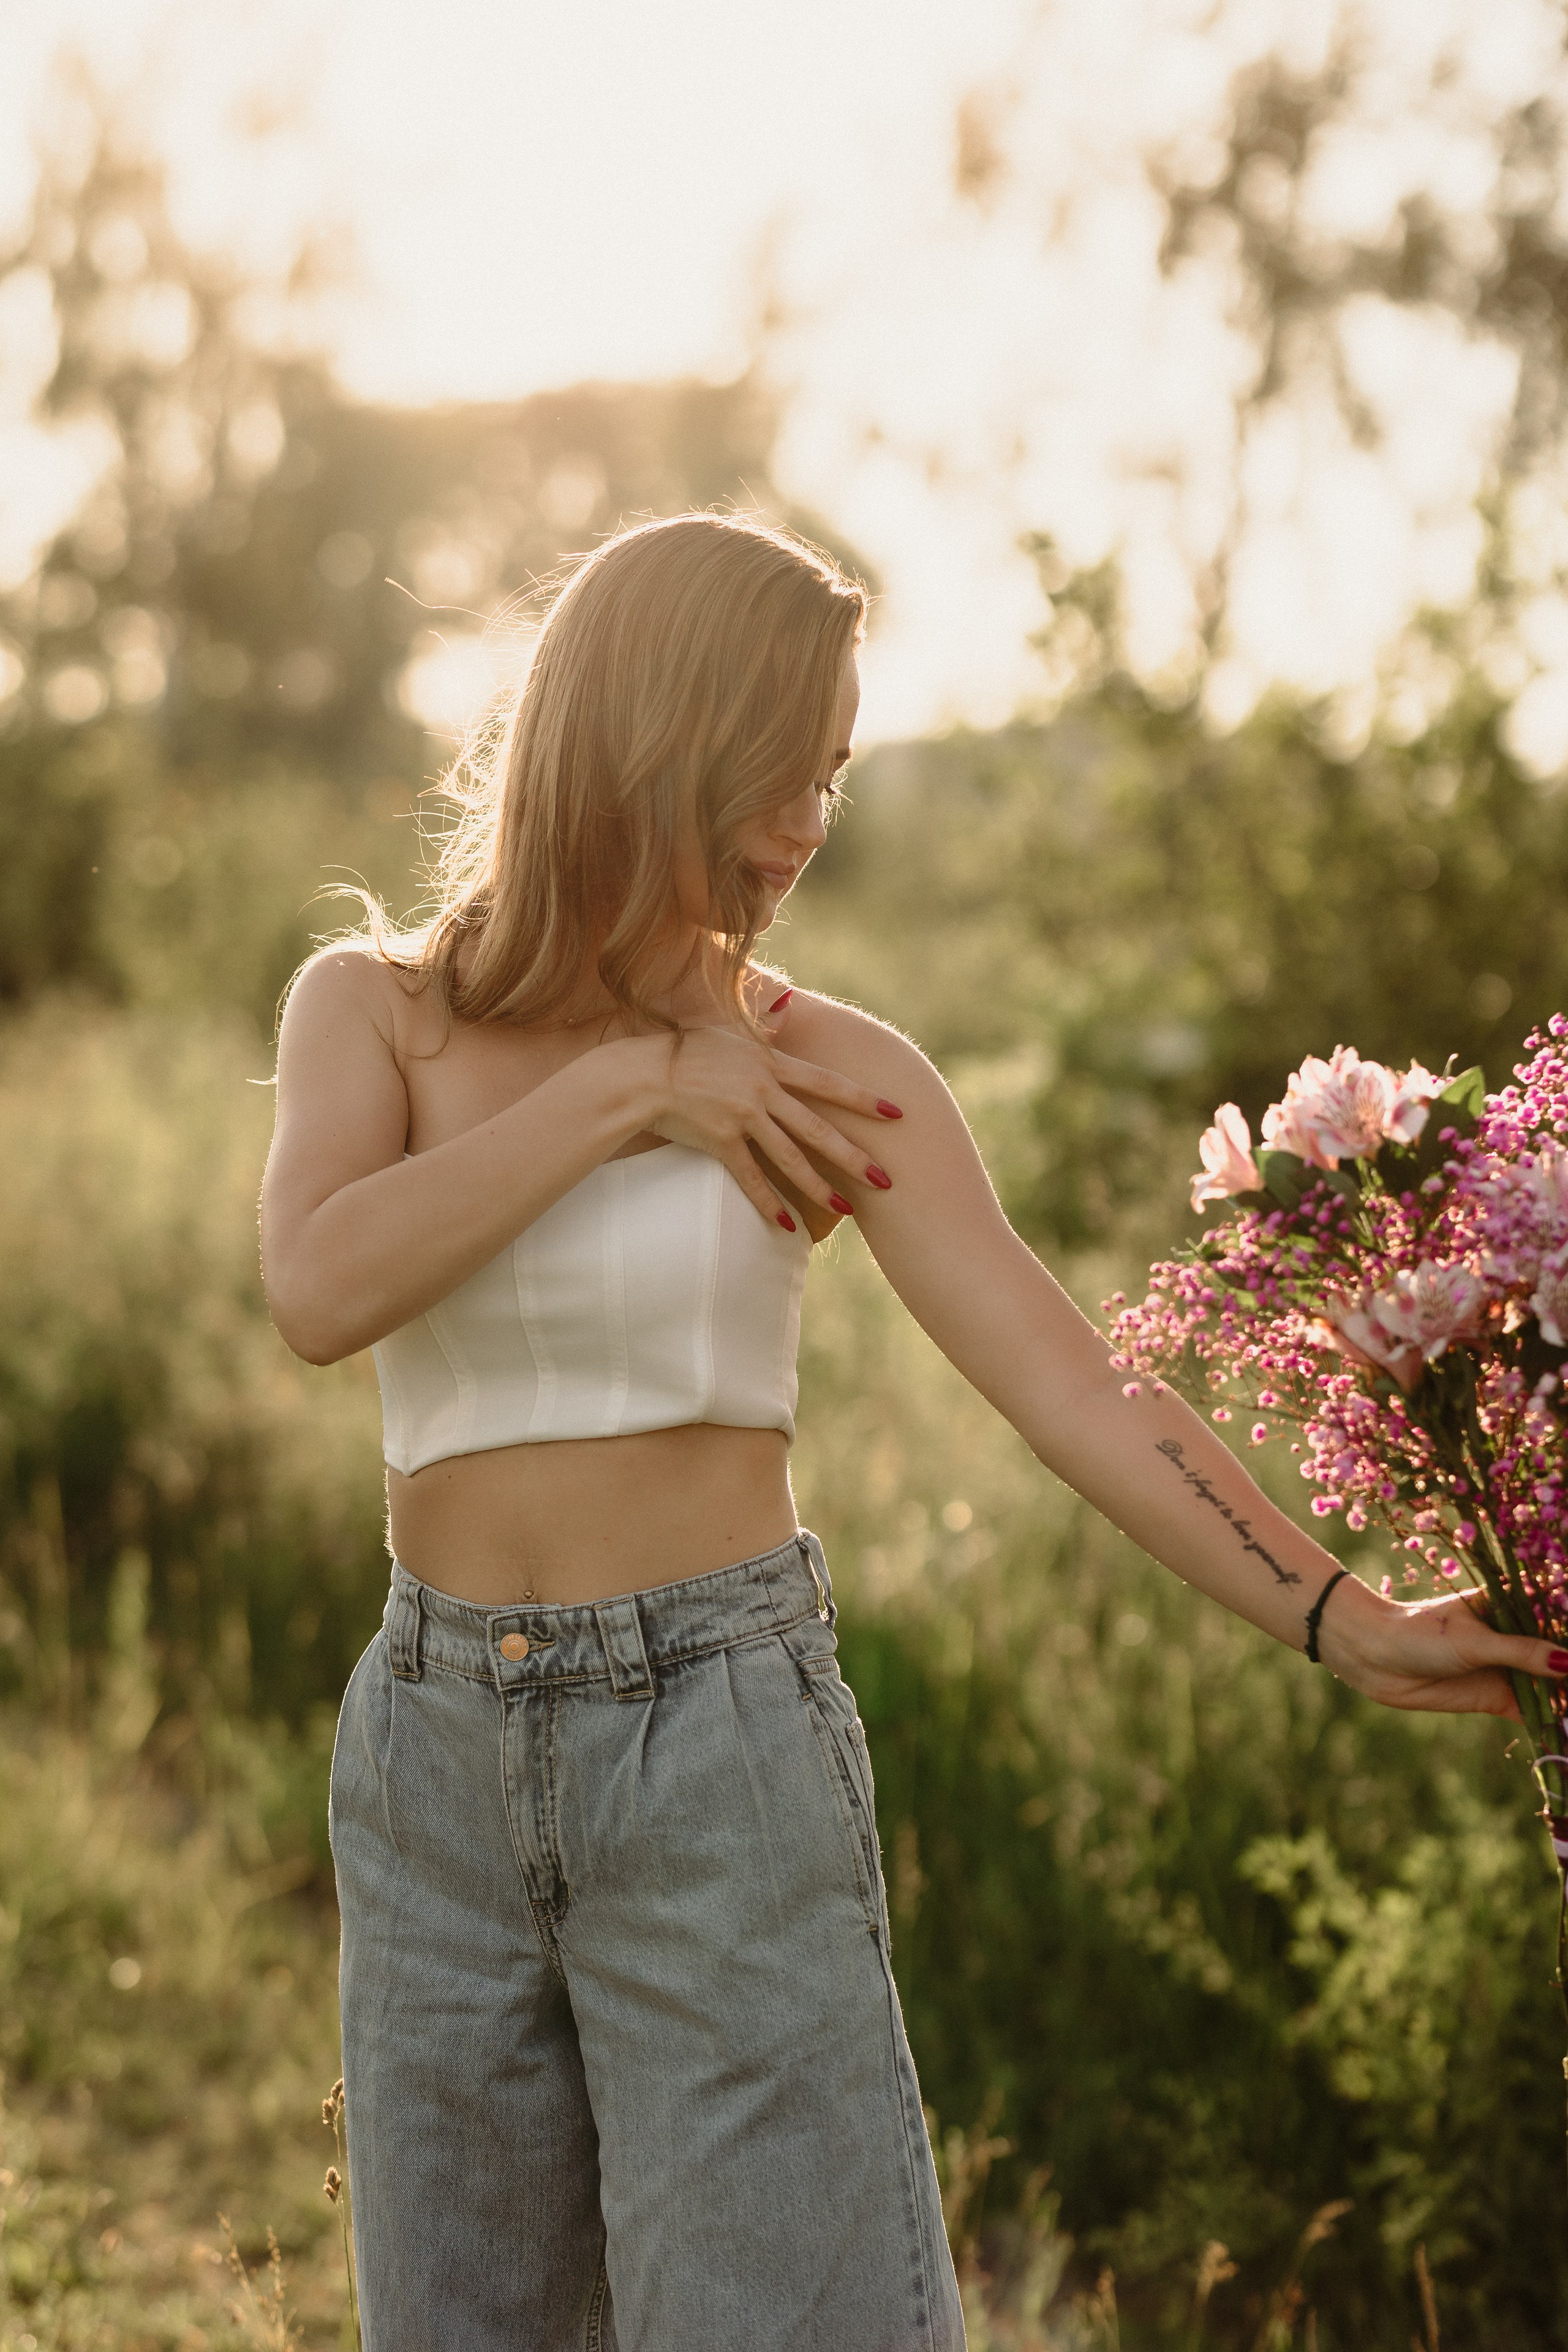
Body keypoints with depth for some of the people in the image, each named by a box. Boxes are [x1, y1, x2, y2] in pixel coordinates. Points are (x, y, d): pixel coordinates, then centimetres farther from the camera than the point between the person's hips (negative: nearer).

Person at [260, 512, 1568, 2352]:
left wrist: (1338, 1617, -19)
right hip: (439, 1757, 2)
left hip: (722, 1738, -2)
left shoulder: (824, 1073, -1)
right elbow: (318, 1290, -15)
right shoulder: (370, 1008, 4)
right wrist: (624, 1093, -14)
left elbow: (1072, 1392, -9)